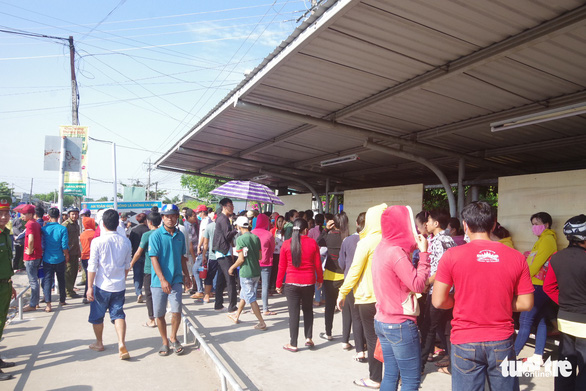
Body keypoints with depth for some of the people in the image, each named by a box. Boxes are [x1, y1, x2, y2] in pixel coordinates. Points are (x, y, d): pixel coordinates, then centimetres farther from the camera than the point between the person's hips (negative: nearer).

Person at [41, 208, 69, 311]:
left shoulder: (44, 228, -5)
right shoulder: (62, 229, -11)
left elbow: (42, 243, 3)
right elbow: (64, 245, -11)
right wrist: (66, 256, 3)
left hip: (47, 259, 1)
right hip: (59, 259, 0)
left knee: (47, 280, 3)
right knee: (61, 280, 15)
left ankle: (48, 304, -6)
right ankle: (62, 300, 27)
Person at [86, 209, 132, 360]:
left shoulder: (97, 242, -13)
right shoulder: (126, 242, -1)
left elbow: (92, 267, -12)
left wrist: (90, 287, -6)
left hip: (101, 286, -3)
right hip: (119, 286, 3)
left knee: (97, 316, 17)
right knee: (118, 314, 7)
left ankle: (99, 343, 34)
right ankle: (121, 344, -10)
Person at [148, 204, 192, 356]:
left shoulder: (180, 235, 7)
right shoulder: (156, 235, -8)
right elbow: (154, 259, -12)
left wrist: (186, 275, 18)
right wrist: (162, 280, -20)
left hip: (176, 280, 3)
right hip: (159, 281, -2)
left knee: (176, 311, -7)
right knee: (159, 314, 7)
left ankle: (173, 338, 18)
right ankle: (165, 342, 26)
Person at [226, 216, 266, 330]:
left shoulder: (240, 239, -16)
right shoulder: (256, 238, 4)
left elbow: (241, 259, -18)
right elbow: (260, 256, 8)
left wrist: (232, 268, -2)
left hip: (246, 273, -7)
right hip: (256, 272, 7)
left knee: (251, 299, 1)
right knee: (243, 295, 22)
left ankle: (262, 323, 2)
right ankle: (236, 316, 37)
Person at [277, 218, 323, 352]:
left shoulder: (286, 244, -5)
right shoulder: (312, 243, -5)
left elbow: (282, 266, -1)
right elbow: (318, 264, 1)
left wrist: (279, 284, 7)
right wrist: (320, 279, 16)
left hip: (291, 283, -1)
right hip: (309, 282, 1)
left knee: (293, 313, 5)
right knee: (308, 309, 20)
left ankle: (293, 344, 12)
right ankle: (308, 338, 16)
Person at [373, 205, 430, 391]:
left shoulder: (381, 249, 7)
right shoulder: (396, 251, -20)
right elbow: (418, 285, -18)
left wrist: (413, 248, 4)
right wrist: (423, 253, -13)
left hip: (382, 321, 9)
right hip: (400, 325, -9)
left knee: (391, 375, 16)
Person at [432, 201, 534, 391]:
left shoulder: (452, 255, -10)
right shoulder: (516, 257, -3)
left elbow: (438, 301, -8)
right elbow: (526, 303, 2)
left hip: (465, 342, -2)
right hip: (502, 342, 2)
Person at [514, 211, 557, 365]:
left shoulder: (547, 239, -12)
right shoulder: (543, 240, 17)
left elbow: (537, 263, -16)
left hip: (539, 287, -10)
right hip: (539, 285, 10)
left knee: (525, 320, -8)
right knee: (540, 320, 11)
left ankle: (513, 354, -5)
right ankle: (538, 356, 17)